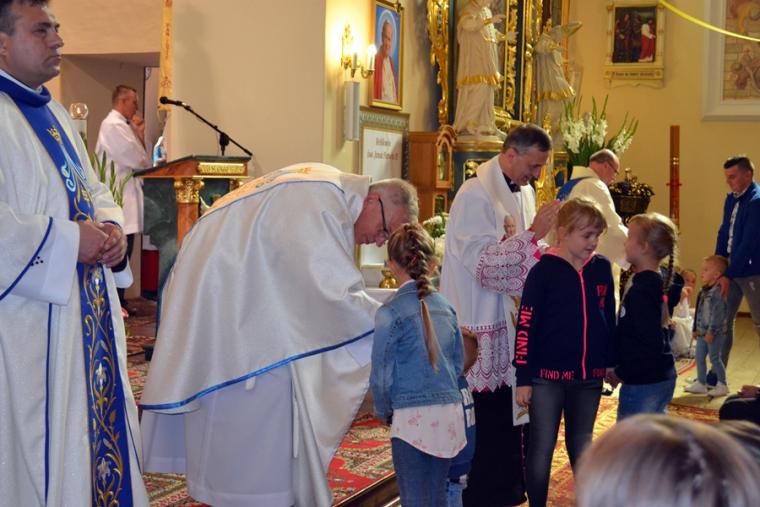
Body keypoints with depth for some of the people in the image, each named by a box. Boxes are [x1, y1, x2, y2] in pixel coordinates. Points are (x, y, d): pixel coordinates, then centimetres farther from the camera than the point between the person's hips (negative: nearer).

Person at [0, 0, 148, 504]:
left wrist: (111, 226, 1)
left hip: (85, 310, 9)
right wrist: (70, 241, -19)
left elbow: (92, 189, 22)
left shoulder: (54, 114, 16)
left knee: (96, 417, 15)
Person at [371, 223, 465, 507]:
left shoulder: (390, 313, -11)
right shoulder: (445, 306, 6)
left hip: (413, 418, -6)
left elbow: (382, 374, -6)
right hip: (450, 414, 6)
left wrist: (383, 412, 10)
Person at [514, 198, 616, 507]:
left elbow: (609, 318, 13)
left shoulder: (602, 268, 3)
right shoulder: (544, 271, -11)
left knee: (581, 445, 19)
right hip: (548, 377, -4)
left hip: (589, 376, 4)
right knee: (542, 448, 4)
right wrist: (523, 378, -11)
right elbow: (526, 327, -11)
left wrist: (611, 362, 14)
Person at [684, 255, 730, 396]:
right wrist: (696, 329, 17)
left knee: (714, 358, -1)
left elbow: (718, 314, -22)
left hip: (715, 333, -9)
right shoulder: (704, 292, 10)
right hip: (702, 332, 9)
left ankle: (722, 385, 12)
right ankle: (700, 384, 21)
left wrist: (711, 331, -24)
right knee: (700, 357, 11)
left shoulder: (718, 292, -18)